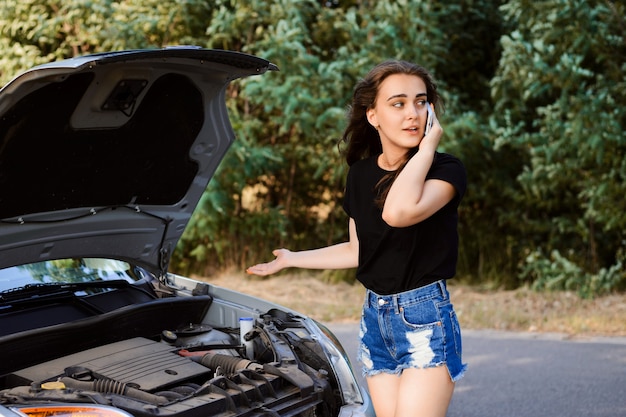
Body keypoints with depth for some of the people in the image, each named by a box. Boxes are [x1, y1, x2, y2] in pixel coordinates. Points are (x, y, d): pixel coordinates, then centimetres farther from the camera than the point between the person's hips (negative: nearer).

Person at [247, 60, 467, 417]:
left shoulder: (446, 169, -12)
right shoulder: (361, 174, 6)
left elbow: (398, 212, -33)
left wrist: (427, 146, -23)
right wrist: (292, 259, 23)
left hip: (426, 320, -6)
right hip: (375, 318, 6)